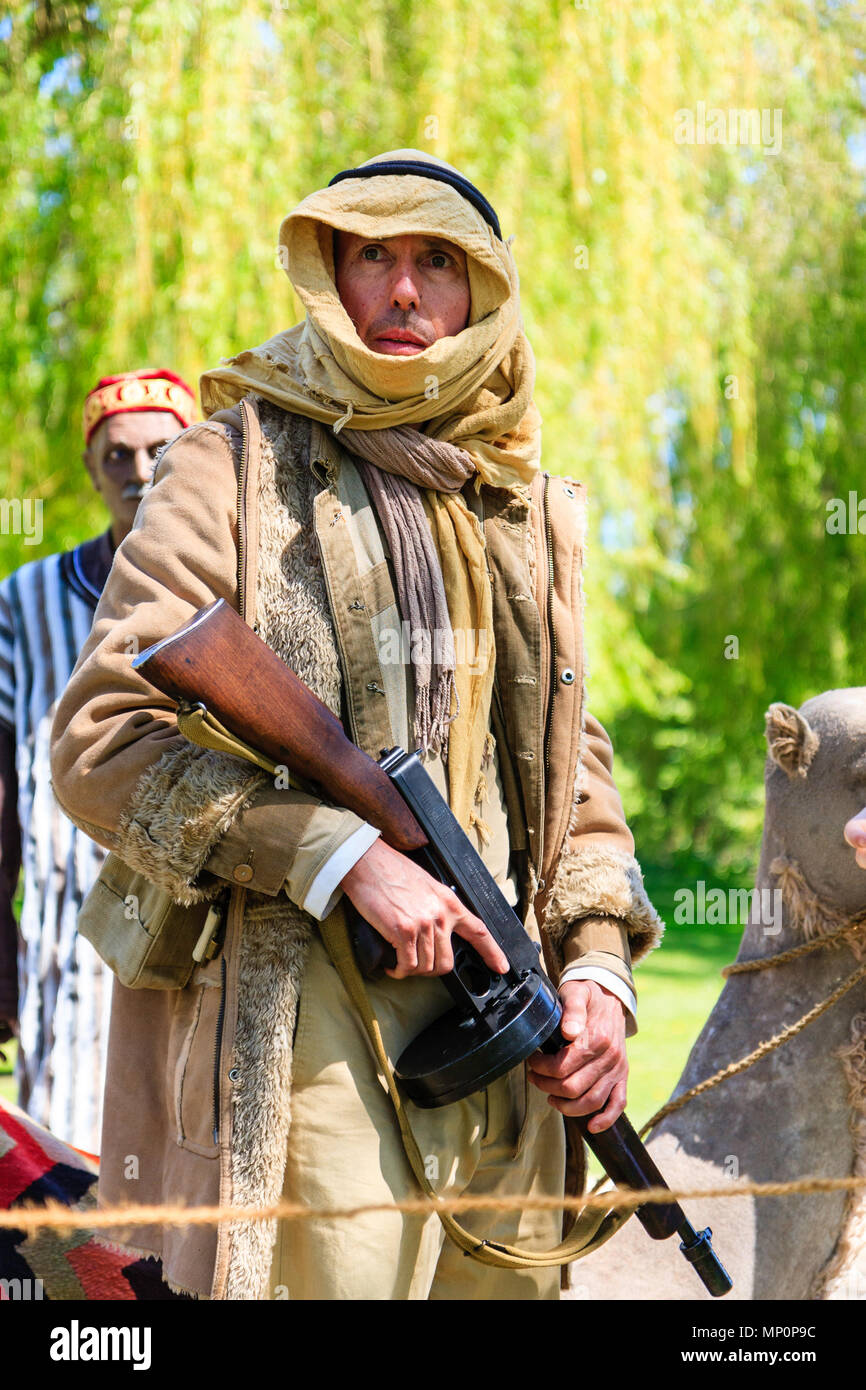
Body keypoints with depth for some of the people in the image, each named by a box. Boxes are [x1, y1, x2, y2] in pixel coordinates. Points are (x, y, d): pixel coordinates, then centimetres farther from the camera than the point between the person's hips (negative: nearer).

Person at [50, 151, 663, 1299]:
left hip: (506, 1019, 6)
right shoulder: (240, 463, 0)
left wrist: (597, 962, 7)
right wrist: (344, 858, -17)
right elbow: (101, 740, -9)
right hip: (307, 1015, -6)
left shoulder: (525, 507, 19)